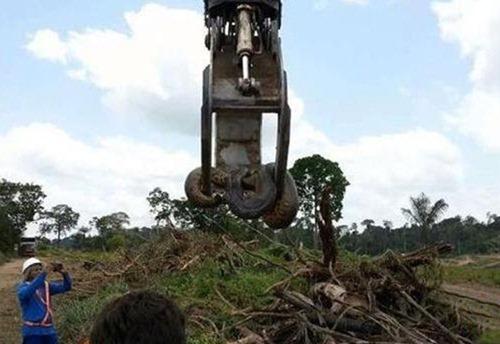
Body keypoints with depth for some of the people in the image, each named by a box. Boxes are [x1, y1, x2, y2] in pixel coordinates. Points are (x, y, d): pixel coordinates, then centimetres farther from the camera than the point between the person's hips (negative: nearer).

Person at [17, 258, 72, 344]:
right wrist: (43, 274, -37)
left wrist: (64, 272, -20)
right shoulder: (22, 287, -4)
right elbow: (26, 293, -29)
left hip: (49, 331, 6)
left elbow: (66, 287, 1)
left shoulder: (46, 286, 12)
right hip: (32, 332, -6)